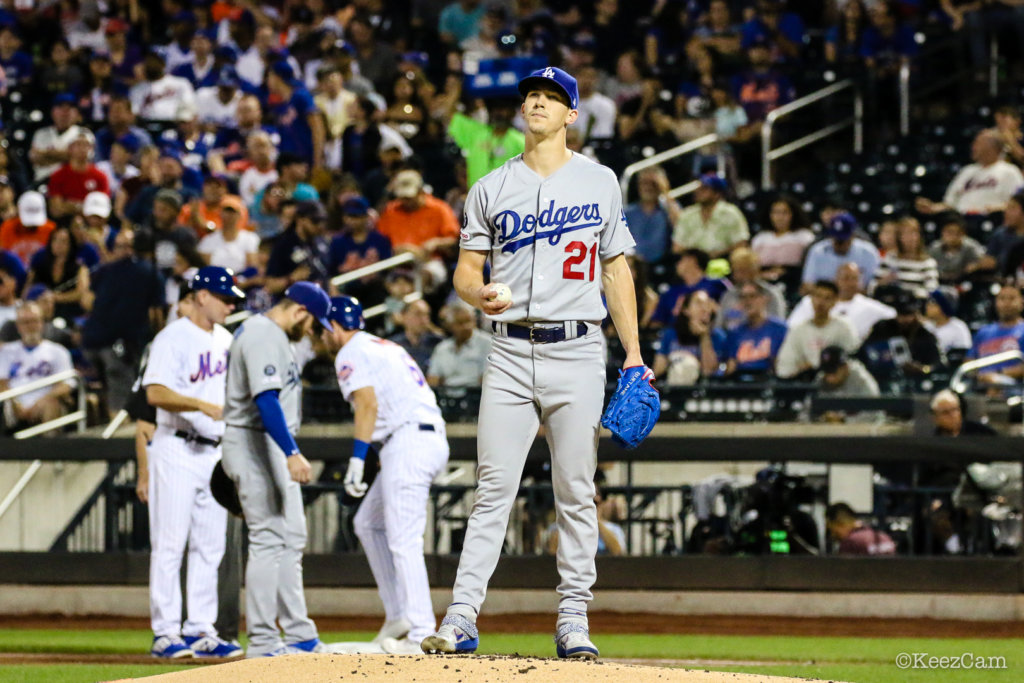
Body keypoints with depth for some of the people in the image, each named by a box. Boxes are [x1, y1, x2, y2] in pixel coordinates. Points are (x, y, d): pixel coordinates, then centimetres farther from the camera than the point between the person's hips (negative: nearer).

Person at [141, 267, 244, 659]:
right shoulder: (173, 338, -9)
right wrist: (202, 405, -30)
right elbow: (155, 392, -19)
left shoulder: (225, 340, 15)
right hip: (178, 450, -8)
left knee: (210, 547, 7)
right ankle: (165, 633, -6)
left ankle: (201, 631, 10)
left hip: (216, 450, 8)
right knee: (170, 544, -7)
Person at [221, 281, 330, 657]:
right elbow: (266, 400, -27)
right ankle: (262, 640, -8)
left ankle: (299, 635, 16)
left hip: (274, 448, 11)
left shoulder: (274, 335, 17)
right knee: (268, 539, -10)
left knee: (291, 538, 12)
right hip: (254, 443, -11)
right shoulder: (262, 337, -17)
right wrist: (291, 453, -34)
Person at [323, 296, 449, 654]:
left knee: (404, 543, -10)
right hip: (434, 439, 10)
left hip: (408, 440, -10)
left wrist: (357, 458, -21)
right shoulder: (388, 346, 27)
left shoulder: (351, 353, -1)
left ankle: (421, 635, -14)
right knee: (369, 524, 19)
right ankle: (398, 615, 13)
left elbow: (368, 402, -16)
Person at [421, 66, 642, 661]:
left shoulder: (600, 182, 10)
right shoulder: (492, 188, 10)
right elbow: (466, 270, 11)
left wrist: (634, 352, 4)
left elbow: (617, 270, 11)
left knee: (576, 493, 0)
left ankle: (574, 622, 5)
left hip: (578, 351, 0)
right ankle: (461, 619, -7)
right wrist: (477, 293, -14)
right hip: (511, 351, 0)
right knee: (493, 489, -5)